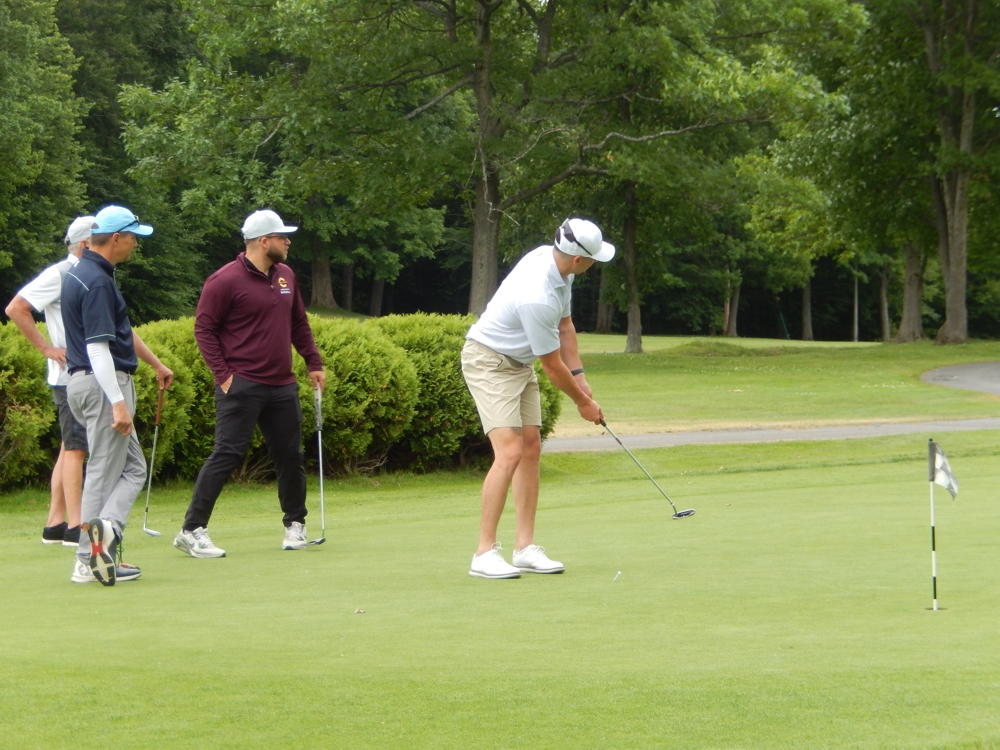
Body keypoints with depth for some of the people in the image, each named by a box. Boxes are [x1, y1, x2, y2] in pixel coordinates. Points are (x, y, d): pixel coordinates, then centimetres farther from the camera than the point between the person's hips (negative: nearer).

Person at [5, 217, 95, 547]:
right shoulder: (59, 274, -11)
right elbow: (15, 309, -16)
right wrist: (47, 349, -14)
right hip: (70, 378, -9)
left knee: (70, 448, 9)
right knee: (75, 448, -9)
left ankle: (55, 524, 12)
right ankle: (74, 527, -9)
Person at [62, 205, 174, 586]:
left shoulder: (83, 273, 14)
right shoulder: (97, 282, -19)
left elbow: (121, 329, 27)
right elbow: (98, 349, -24)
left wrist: (155, 363, 36)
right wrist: (118, 403, -26)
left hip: (85, 382, 10)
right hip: (104, 384, -10)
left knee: (132, 468, 11)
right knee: (105, 472, -5)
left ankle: (106, 528, -1)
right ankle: (88, 561, -7)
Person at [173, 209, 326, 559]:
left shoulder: (286, 276, 13)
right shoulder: (225, 280, -9)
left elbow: (299, 323, 24)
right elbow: (204, 329, -7)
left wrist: (314, 363, 18)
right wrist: (222, 374, -12)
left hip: (282, 386, 7)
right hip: (242, 386, -7)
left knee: (290, 455, 10)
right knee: (227, 454, -11)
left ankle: (295, 524, 28)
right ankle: (192, 530, -9)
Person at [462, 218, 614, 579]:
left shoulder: (553, 259, -5)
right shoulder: (538, 298, -33)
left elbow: (565, 325, 11)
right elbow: (553, 367, -19)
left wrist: (579, 377, 6)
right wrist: (583, 402, -4)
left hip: (519, 363, 10)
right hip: (489, 362, -10)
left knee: (531, 447, 6)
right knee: (510, 452, -18)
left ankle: (525, 548, 8)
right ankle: (485, 553, -16)